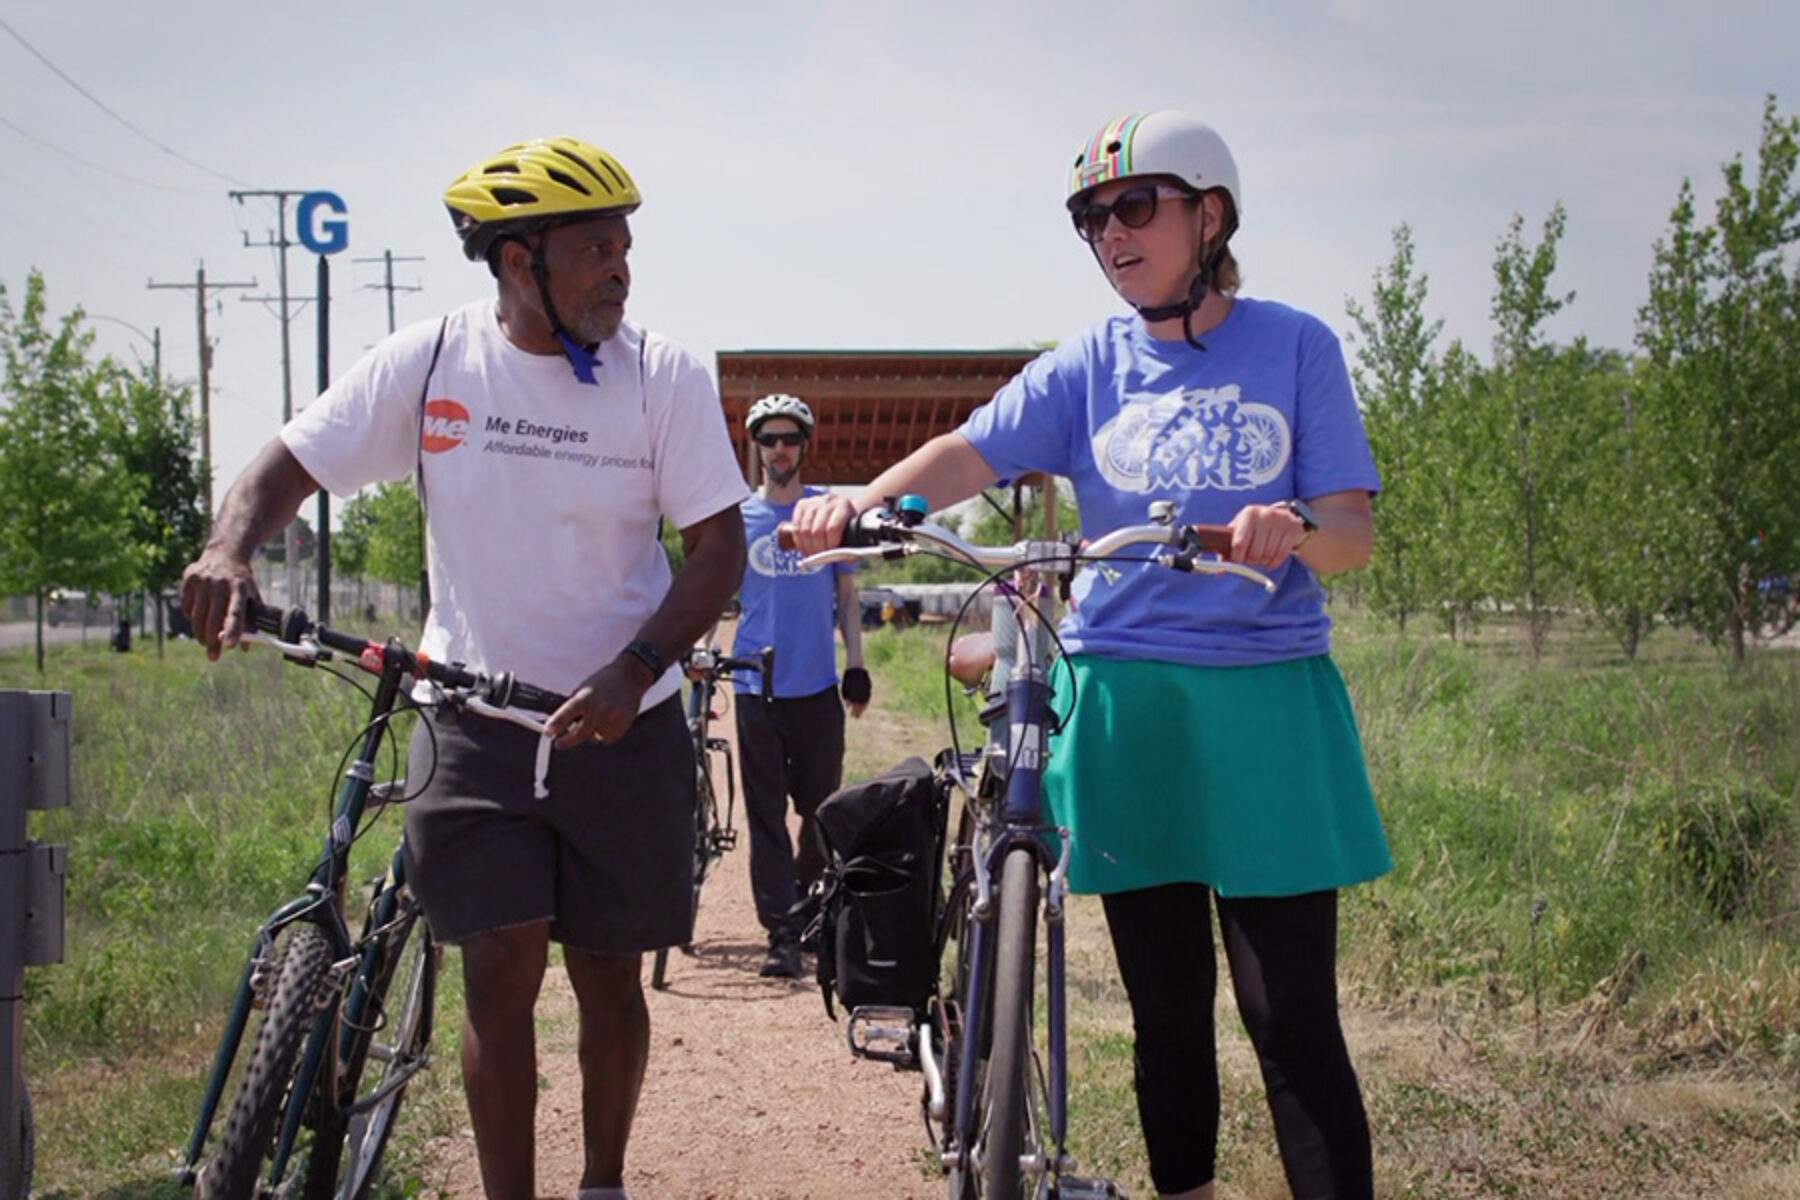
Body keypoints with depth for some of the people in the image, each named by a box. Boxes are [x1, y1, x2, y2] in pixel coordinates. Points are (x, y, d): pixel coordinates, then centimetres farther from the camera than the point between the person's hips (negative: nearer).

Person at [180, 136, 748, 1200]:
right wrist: (229, 552, -22)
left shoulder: (664, 375, -7)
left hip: (621, 724, 0)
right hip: (474, 722, 0)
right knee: (502, 973, -7)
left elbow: (720, 546, -7)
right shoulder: (429, 361, -5)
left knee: (609, 976, 10)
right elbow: (292, 464, -1)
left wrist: (634, 670, -21)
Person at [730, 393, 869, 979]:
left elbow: (845, 595, 13)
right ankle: (781, 934, -2)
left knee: (822, 809, 6)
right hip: (758, 686, -1)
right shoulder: (736, 518, 5)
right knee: (766, 815, -2)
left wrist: (856, 664, 5)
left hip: (818, 687, 1)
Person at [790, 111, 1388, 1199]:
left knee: (1294, 1021, -6)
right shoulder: (1094, 364, 8)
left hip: (1264, 705, -3)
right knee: (1166, 1014, 11)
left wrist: (1297, 526, -27)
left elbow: (1354, 537, -3)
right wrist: (861, 504, -27)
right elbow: (972, 452, -8)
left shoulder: (1294, 347, 2)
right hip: (1124, 703, 3)